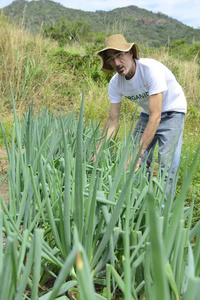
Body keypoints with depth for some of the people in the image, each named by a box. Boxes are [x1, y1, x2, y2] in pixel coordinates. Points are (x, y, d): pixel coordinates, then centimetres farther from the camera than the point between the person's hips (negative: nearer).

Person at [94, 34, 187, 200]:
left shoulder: (151, 69, -34)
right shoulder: (115, 83, -15)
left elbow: (155, 117, -37)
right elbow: (113, 120, -10)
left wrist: (138, 153, -40)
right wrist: (99, 153, -19)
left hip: (172, 112, -5)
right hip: (147, 113, 6)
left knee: (167, 165, -15)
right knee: (138, 163, 2)